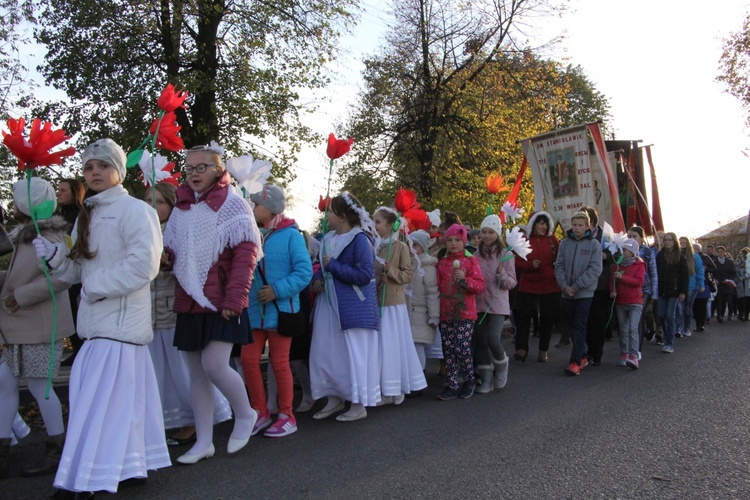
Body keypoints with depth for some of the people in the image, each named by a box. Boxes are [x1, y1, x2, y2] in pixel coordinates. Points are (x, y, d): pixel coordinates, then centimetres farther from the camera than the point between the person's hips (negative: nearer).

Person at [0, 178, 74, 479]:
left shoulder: (48, 236, -14)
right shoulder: (26, 234, 14)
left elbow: (63, 275, -27)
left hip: (40, 326, -9)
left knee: (38, 385, -1)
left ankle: (57, 452, 14)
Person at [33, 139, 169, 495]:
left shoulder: (134, 210, -8)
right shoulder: (86, 216, 18)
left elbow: (143, 265, -19)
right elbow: (79, 270, 19)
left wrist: (98, 286, -15)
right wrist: (54, 255, 1)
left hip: (120, 321, -8)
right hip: (98, 321, 8)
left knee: (103, 400, -7)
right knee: (123, 396, 13)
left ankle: (91, 480, 0)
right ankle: (131, 464, 24)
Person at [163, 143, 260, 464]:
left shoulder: (231, 203, -4)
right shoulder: (181, 207, 14)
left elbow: (246, 252, -11)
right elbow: (172, 252, 20)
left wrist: (234, 297, -18)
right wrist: (163, 255, -5)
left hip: (221, 302, -6)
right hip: (189, 302, 6)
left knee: (214, 365, -13)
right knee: (196, 373, 9)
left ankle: (244, 415, 16)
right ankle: (203, 442, 21)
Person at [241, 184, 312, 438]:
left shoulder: (290, 235, -10)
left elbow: (304, 271, -15)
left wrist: (278, 290, -21)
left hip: (280, 311, -5)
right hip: (253, 310, 5)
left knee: (279, 363, 5)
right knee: (249, 360, 6)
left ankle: (287, 416, 21)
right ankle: (260, 412, 25)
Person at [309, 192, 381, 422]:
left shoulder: (359, 239, -12)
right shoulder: (328, 239, 12)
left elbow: (364, 275, -20)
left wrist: (333, 265, -17)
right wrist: (317, 280, 0)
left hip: (354, 308, -8)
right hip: (329, 305, 8)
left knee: (353, 355, 0)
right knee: (325, 353, 10)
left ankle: (359, 405, 12)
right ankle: (335, 399, 25)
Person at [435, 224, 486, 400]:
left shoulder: (471, 261, 0)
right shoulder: (442, 263, 12)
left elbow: (480, 286, -6)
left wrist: (465, 279, -20)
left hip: (465, 313, -4)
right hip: (446, 313, 4)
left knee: (461, 347, -9)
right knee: (448, 350, 5)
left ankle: (469, 380, 16)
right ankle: (452, 386, 15)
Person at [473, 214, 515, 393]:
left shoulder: (506, 254, -2)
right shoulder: (476, 254, 7)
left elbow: (512, 282, -3)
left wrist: (502, 274, -21)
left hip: (498, 304, -3)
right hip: (479, 303, 4)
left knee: (493, 339, -17)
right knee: (480, 342, 4)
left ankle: (502, 365, 14)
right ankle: (486, 378, 18)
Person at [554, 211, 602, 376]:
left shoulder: (594, 244, -3)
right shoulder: (564, 243, 5)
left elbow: (595, 269, -9)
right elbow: (559, 266, 4)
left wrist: (576, 286, -14)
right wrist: (564, 286, -10)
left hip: (585, 293, -4)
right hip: (566, 293, 4)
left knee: (579, 326, -5)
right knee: (570, 325, 11)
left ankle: (576, 362, -5)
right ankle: (582, 357, 26)